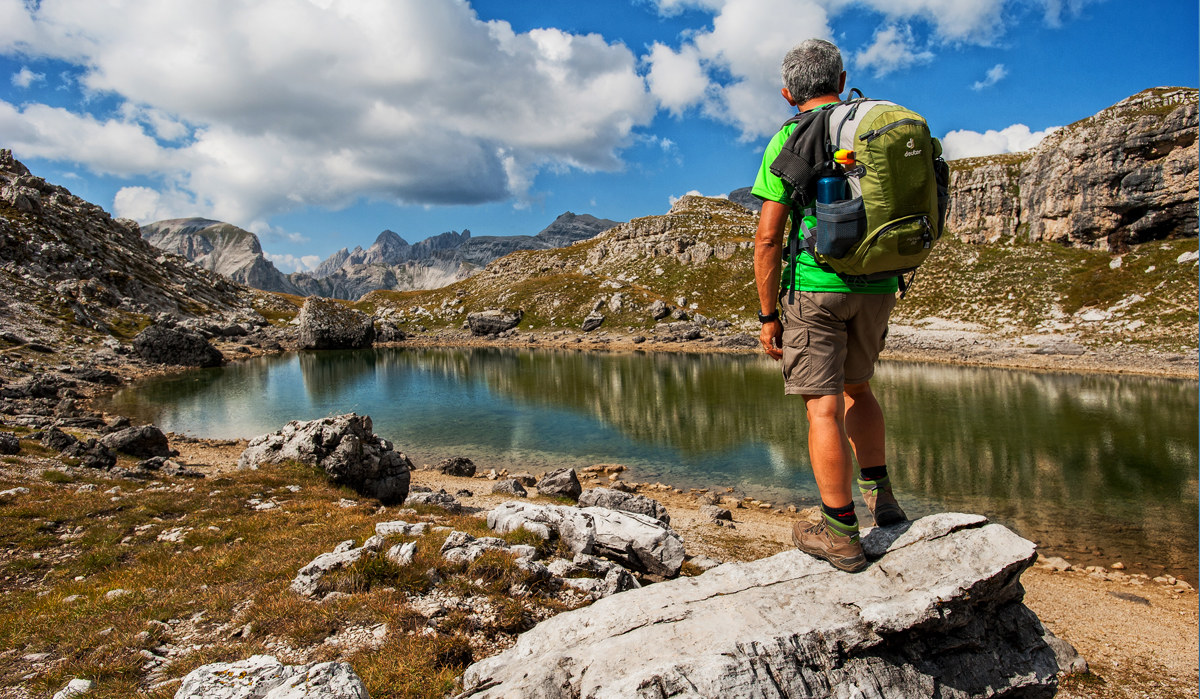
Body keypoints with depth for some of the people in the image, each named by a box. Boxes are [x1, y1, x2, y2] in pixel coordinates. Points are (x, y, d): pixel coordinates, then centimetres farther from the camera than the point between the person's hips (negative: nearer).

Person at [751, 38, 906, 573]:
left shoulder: (790, 139, -5)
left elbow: (768, 237, -11)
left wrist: (768, 315, -5)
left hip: (815, 286, -6)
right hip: (877, 287, 6)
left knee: (822, 406, -2)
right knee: (856, 388, 24)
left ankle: (840, 534, 3)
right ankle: (879, 494, 28)